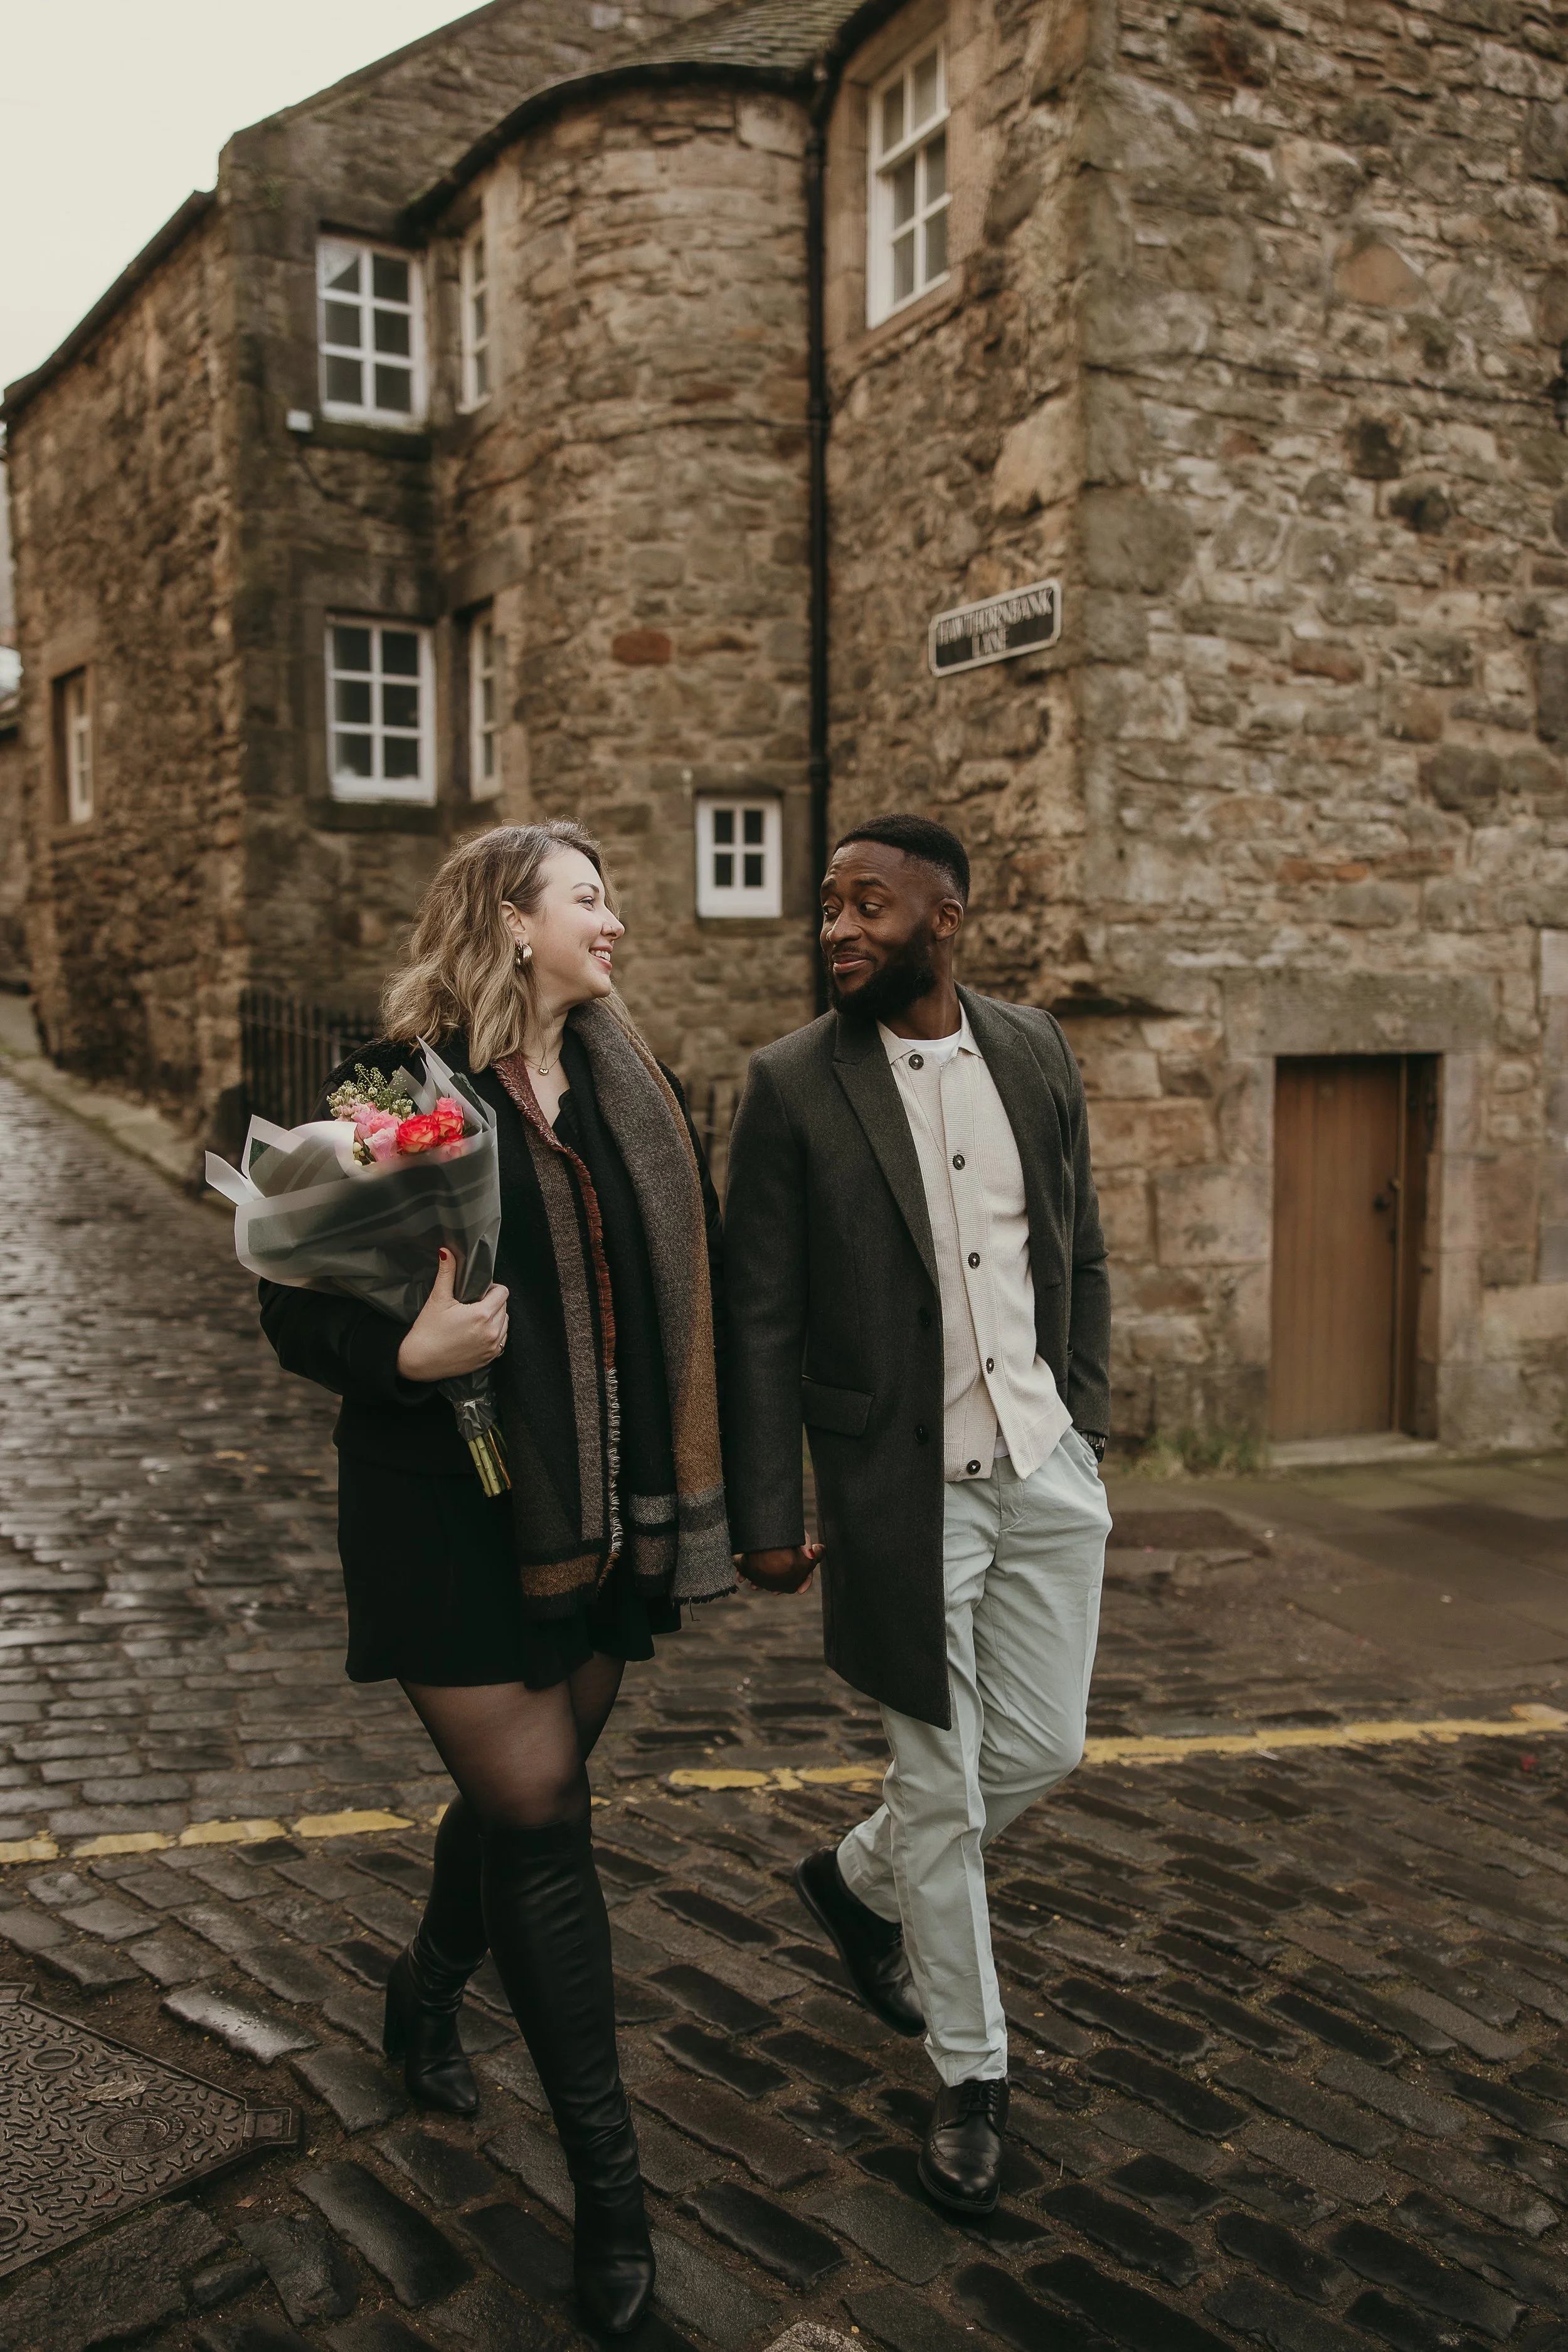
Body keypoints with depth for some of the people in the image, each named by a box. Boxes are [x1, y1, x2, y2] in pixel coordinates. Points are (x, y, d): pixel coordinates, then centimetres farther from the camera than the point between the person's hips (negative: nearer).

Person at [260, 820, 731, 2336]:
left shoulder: (628, 1092, 7)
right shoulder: (398, 1086, -10)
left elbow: (679, 1292, 11)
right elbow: (294, 1305, -9)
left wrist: (689, 1487, 4)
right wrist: (405, 1355, -27)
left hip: (599, 1514, 6)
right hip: (456, 1514, -5)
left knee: (522, 1788, 18)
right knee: (539, 1818, -2)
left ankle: (427, 1995, 48)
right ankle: (606, 2181, 14)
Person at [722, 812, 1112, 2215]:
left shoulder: (1037, 1053, 4)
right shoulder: (794, 1085, -8)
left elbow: (1082, 1256, 13)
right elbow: (760, 1318, -7)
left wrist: (1086, 1419, 7)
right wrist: (768, 1515, -8)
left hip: (1046, 1471, 4)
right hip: (903, 1485, -4)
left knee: (1042, 1750, 11)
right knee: (941, 1784, 7)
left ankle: (860, 1885, 41)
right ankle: (971, 2075, 29)